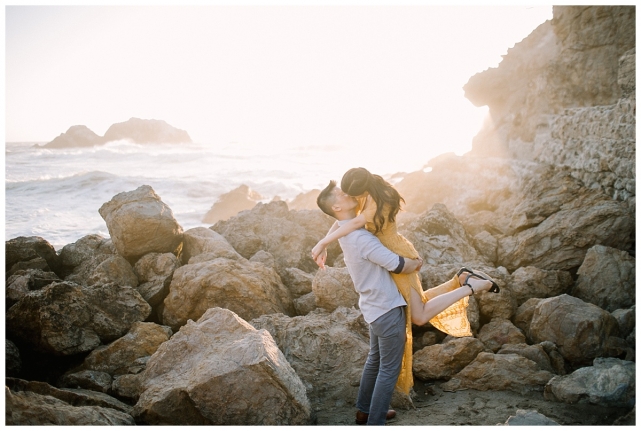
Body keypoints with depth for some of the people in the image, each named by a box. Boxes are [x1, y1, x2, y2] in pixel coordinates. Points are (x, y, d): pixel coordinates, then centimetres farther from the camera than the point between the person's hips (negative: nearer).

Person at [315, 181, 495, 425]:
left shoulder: (345, 232, 4)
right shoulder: (360, 237, -28)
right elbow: (397, 265, -25)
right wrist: (417, 263, -4)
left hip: (373, 306, 10)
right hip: (387, 309, -10)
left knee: (375, 359, 24)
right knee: (389, 369, 3)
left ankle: (364, 410, 38)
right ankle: (375, 423, 12)